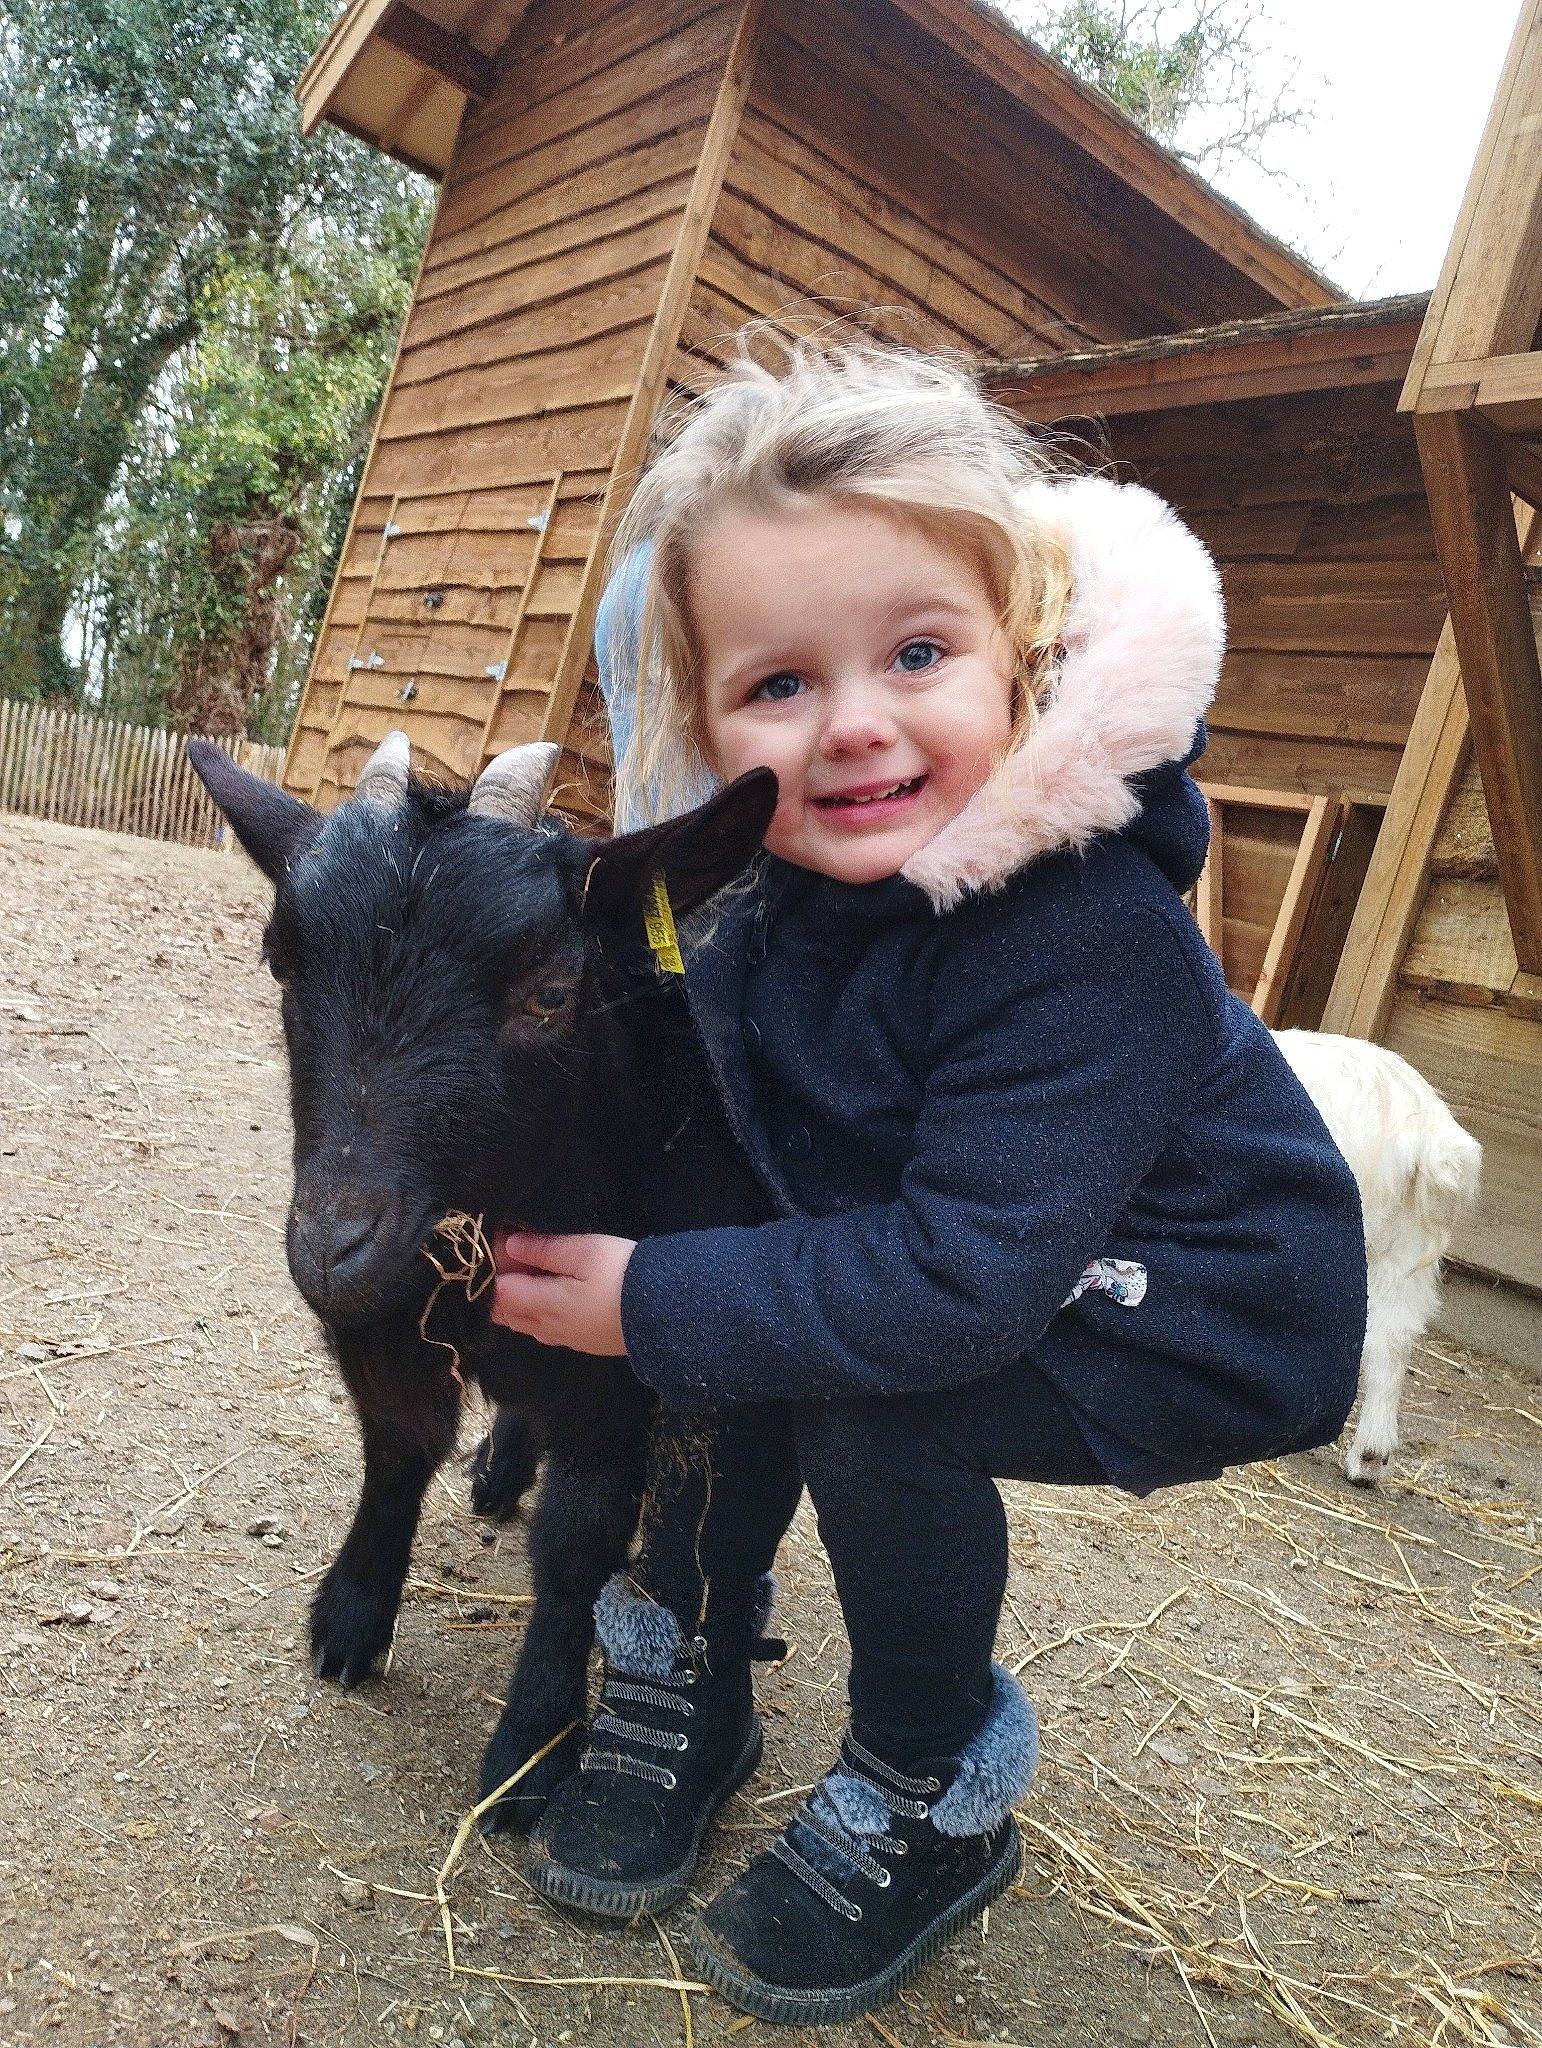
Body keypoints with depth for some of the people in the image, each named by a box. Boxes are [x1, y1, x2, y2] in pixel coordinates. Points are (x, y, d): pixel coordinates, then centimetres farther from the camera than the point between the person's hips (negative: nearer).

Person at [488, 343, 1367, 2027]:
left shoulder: (1085, 941, -34)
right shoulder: (768, 889, -13)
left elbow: (964, 1281, -37)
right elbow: (728, 1130, 4)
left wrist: (649, 1299, -30)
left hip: (1204, 1317, -7)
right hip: (942, 1249, 7)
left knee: (871, 1392, -26)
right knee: (745, 1292, -10)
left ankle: (930, 1805, 2)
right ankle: (683, 1673, 14)